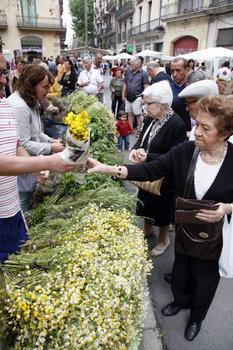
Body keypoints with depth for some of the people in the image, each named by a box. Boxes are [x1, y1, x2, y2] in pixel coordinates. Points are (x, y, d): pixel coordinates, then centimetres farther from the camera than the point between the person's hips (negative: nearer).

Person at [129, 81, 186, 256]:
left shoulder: (177, 125, -23)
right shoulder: (150, 119, -2)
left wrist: (148, 156, -28)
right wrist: (135, 150, -12)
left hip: (163, 180, -7)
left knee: (161, 210, 14)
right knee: (146, 206, 24)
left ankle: (164, 239, 42)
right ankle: (148, 229, 52)